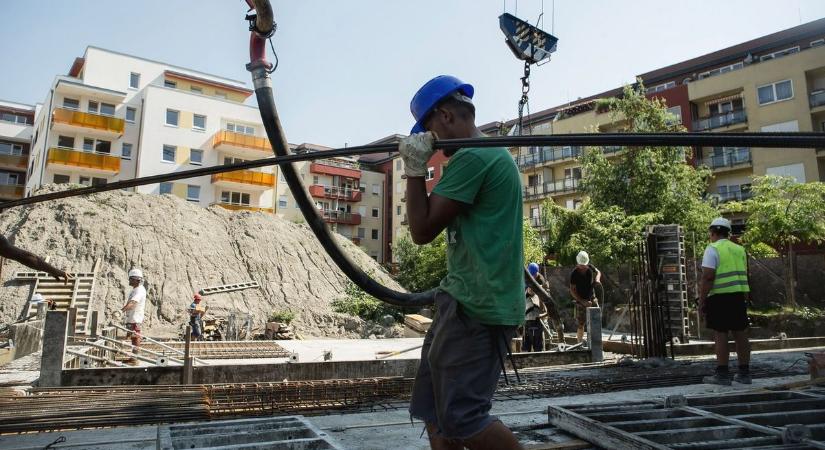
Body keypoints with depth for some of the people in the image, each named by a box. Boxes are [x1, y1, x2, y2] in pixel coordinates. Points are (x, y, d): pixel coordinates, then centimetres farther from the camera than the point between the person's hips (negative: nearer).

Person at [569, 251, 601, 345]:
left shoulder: (590, 267, -3)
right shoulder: (574, 274, -15)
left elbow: (598, 272, 20)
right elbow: (572, 291, -13)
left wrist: (597, 279, -4)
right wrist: (583, 302, -19)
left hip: (592, 298, 4)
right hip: (581, 300, -4)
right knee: (581, 325, -3)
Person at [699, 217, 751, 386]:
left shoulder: (713, 249, -8)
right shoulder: (739, 249, 15)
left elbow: (708, 277, -16)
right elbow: (744, 276, 19)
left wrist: (701, 300, -12)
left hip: (720, 297, -7)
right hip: (739, 296, 7)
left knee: (720, 335, -3)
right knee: (740, 334, 10)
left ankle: (722, 375, 0)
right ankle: (744, 373, 17)